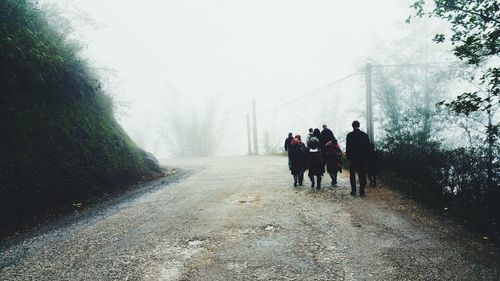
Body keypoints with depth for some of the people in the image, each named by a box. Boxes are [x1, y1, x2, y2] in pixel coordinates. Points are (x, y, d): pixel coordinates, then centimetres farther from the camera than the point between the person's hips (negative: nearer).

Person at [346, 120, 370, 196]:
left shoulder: (350, 135, -7)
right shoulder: (364, 135, 0)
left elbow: (348, 147, -8)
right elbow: (368, 147, 2)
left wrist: (348, 156, 2)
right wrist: (365, 156, 11)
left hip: (353, 157, -2)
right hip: (362, 158, 2)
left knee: (352, 175, 9)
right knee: (362, 175, 6)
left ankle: (353, 191, 7)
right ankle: (362, 191, 5)